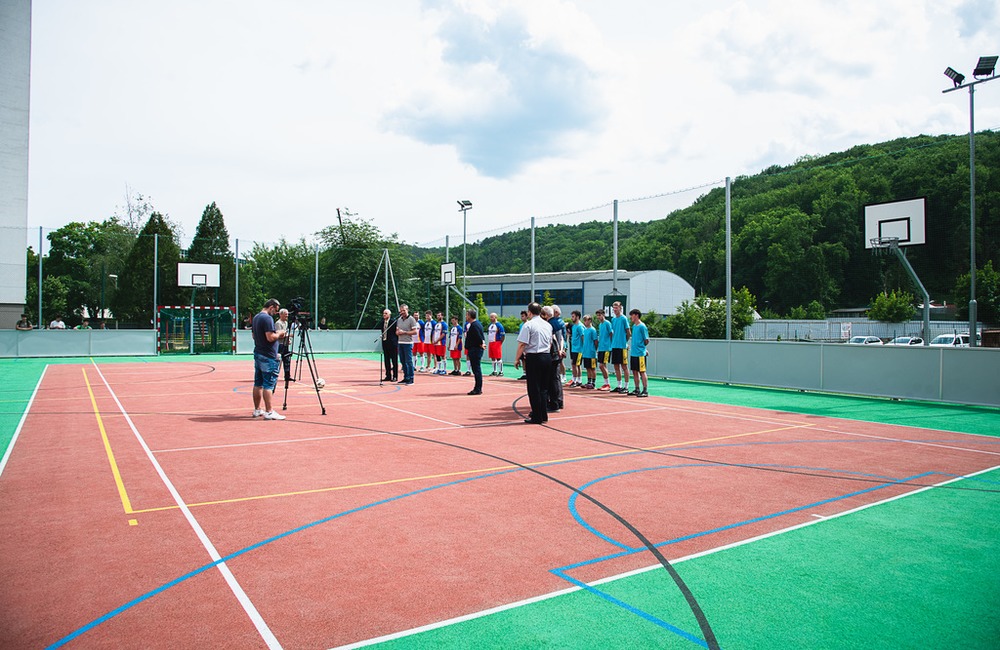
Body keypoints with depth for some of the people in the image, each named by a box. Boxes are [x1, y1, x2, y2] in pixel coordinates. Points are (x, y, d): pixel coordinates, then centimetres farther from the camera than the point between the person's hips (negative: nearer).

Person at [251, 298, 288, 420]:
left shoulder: (256, 318, 15)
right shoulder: (268, 318, -16)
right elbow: (270, 337, -24)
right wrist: (279, 334, -4)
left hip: (258, 354, 10)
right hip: (268, 357, -10)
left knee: (258, 384, 13)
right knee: (268, 385, -7)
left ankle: (257, 410, 20)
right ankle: (269, 412, -5)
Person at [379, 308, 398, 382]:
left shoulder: (393, 321, -8)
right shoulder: (381, 322, 11)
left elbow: (397, 332, -8)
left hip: (392, 343, -6)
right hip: (384, 342, 7)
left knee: (394, 361, 0)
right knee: (386, 360, 10)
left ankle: (395, 376, 5)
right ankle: (388, 376, 18)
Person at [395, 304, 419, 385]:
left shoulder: (411, 319, -6)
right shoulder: (399, 319, 15)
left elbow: (415, 331, -10)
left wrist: (404, 332, -15)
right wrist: (398, 332, -2)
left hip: (408, 343, -7)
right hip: (400, 343, 7)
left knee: (408, 361, -7)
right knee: (402, 361, 10)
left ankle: (410, 379, -2)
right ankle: (405, 378, 18)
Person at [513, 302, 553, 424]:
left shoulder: (528, 325, -10)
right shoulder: (548, 325, 11)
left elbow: (522, 344, -13)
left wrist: (517, 359, -6)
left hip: (533, 358, -6)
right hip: (547, 357, 6)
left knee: (534, 388, 1)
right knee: (542, 388, 15)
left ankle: (537, 417, 4)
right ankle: (543, 415, 20)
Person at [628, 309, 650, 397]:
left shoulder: (642, 326, -11)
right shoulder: (634, 326, 14)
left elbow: (646, 341, -10)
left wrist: (641, 347, 2)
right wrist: (632, 347, 11)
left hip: (640, 353, -8)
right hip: (633, 353, 8)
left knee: (642, 372, -5)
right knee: (635, 371, 11)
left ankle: (645, 391, -2)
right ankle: (637, 390, 19)